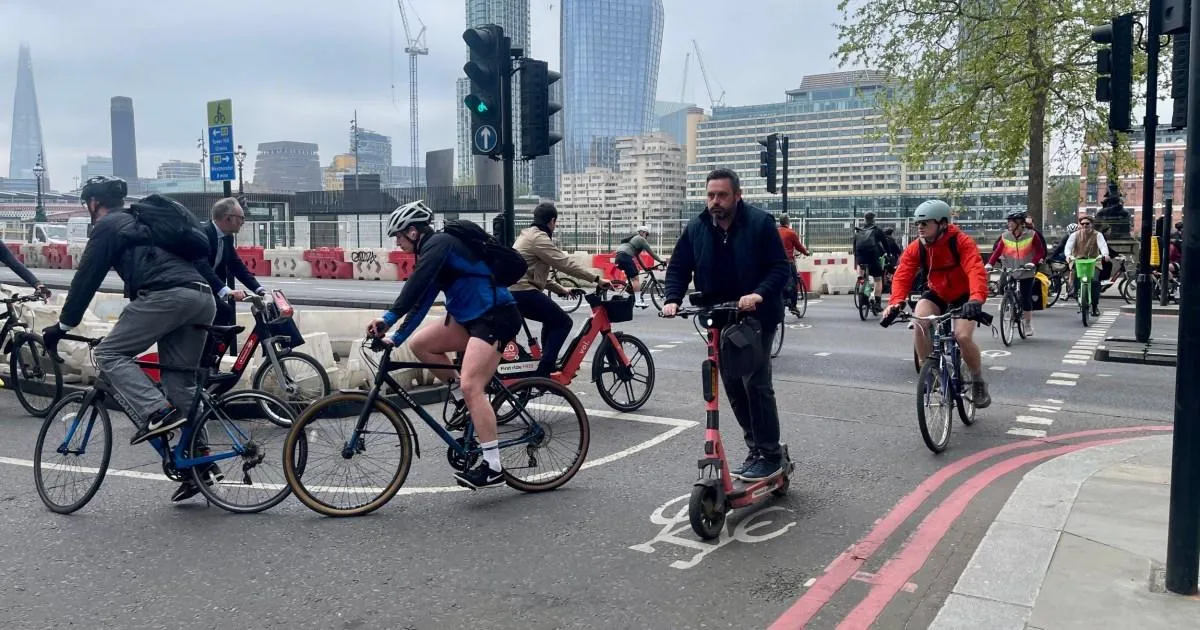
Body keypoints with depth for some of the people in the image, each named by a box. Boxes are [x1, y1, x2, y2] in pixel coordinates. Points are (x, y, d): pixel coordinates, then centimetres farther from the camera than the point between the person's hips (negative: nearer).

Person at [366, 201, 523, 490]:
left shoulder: (439, 243, -11)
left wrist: (389, 317, -31)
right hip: (471, 317, 10)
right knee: (419, 343, 3)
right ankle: (466, 400, 13)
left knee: (470, 386, -18)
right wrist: (396, 338, 13)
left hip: (496, 316, -10)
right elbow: (421, 299, 17)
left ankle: (493, 468, -15)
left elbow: (416, 285, -26)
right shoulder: (432, 252, 18)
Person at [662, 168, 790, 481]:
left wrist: (760, 294, -29)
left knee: (755, 383, -10)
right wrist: (673, 299, -12)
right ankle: (756, 449, 23)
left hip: (755, 318, -5)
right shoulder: (696, 228, 2)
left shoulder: (760, 223, -11)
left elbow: (780, 267, -12)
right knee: (733, 387, 9)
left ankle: (770, 454, 2)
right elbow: (678, 267, 6)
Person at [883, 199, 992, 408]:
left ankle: (978, 383, 2)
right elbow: (902, 275, -25)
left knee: (963, 336, -24)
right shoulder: (915, 248, -15)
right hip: (936, 294, 3)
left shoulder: (961, 242, -26)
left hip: (962, 296, -3)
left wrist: (976, 299, -58)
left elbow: (976, 271, -39)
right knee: (919, 324, -27)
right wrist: (895, 303, -44)